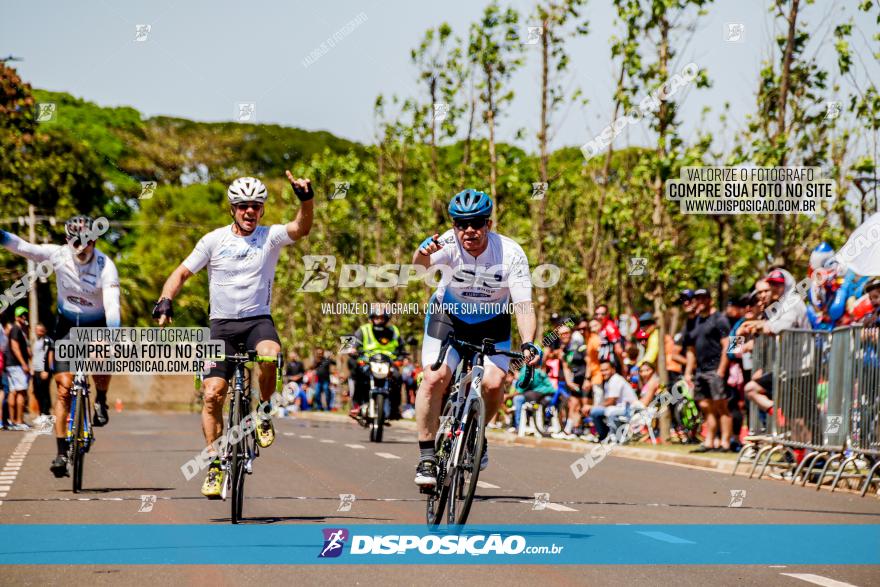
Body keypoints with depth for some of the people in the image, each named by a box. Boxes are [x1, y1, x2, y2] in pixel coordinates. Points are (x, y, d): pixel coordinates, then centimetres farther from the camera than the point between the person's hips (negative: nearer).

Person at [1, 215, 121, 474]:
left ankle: (101, 401, -2)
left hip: (96, 325, -2)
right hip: (67, 324, 2)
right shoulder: (58, 255, -15)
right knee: (64, 386, -7)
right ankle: (61, 452, -2)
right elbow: (23, 247, -23)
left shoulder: (106, 266, -22)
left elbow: (112, 304, -33)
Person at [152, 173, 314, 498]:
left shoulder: (270, 236, 0)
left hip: (258, 320, -1)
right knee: (213, 394, -9)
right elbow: (182, 273, 3)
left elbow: (301, 228, -18)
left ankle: (264, 411, -6)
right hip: (222, 324, 1)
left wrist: (307, 199, -37)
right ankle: (215, 464, 3)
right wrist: (165, 300, -15)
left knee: (270, 356, -34)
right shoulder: (214, 240, 1)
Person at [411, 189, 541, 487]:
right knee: (434, 377, -20)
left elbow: (524, 305, -27)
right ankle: (427, 457, -9)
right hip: (448, 316, 0)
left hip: (492, 322, 1)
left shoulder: (510, 253, -25)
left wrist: (528, 344, -43)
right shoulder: (449, 243, -25)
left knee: (493, 383, -19)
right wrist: (423, 253, -70)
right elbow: (420, 262, -46)